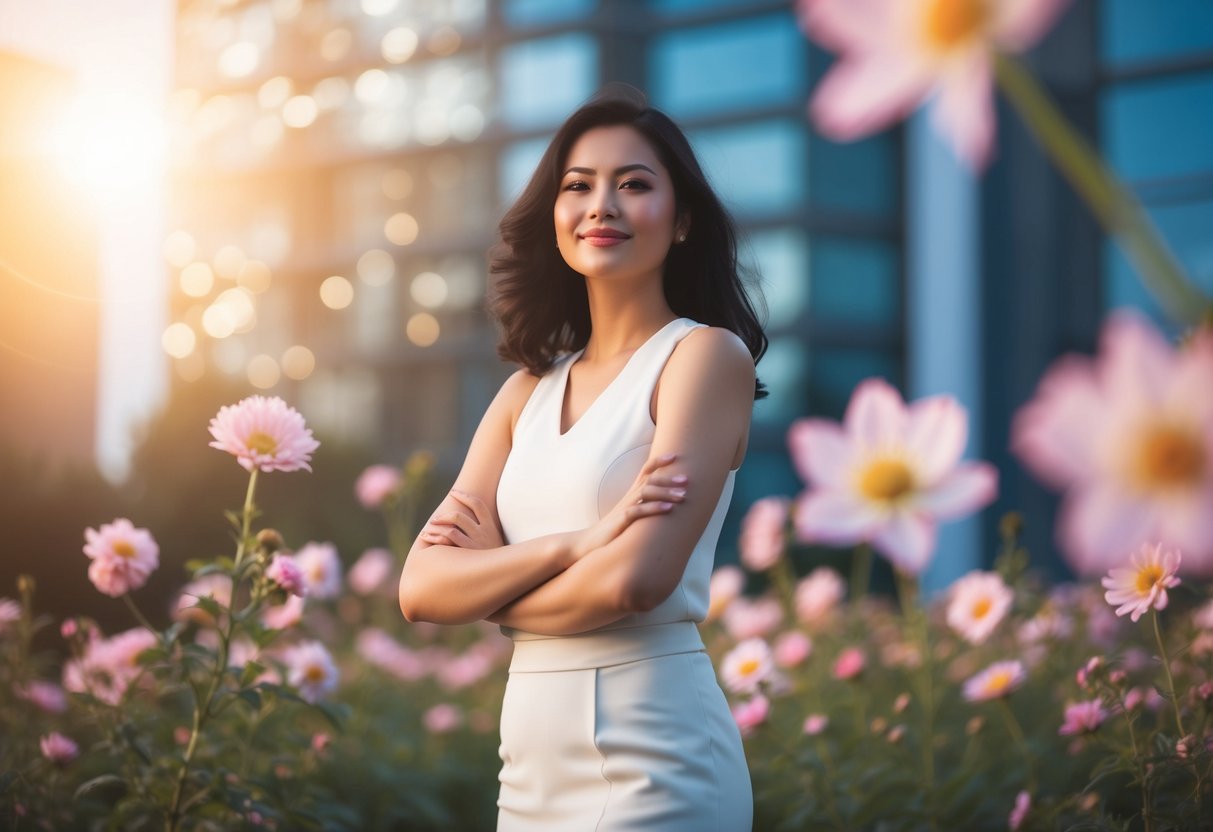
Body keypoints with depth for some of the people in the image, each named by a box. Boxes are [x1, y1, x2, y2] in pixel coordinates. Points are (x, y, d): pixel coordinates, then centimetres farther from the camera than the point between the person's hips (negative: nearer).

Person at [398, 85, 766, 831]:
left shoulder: (707, 354, -6)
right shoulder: (530, 390, 11)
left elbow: (635, 580, -18)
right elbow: (423, 588, 1)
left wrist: (487, 584, -1)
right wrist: (575, 544, -15)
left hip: (652, 762, -6)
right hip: (533, 765, 6)